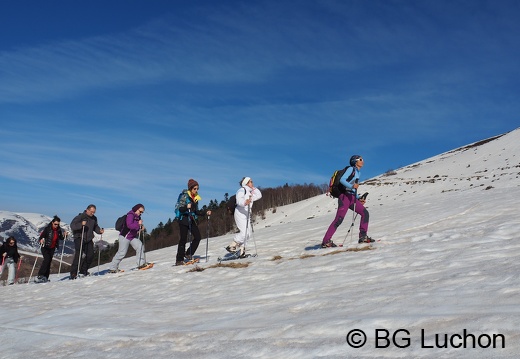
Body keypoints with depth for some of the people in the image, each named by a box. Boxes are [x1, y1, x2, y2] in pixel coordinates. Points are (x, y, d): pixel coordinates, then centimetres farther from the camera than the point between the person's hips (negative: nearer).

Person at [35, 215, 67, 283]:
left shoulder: (59, 230, 0)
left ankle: (45, 277, 11)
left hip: (52, 248, 5)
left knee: (49, 262, 6)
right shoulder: (47, 229, -15)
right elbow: (41, 236, -19)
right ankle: (40, 276, -20)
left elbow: (61, 238, 10)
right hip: (45, 247, -5)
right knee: (47, 259, -21)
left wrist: (64, 235, -10)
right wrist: (41, 240, -40)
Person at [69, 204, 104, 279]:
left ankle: (83, 271, 17)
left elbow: (95, 227, 20)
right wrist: (81, 224, -33)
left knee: (90, 255, 1)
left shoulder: (94, 218, 8)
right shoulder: (80, 216, -11)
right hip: (79, 239, -6)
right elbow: (72, 225, -17)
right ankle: (73, 273, -7)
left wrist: (100, 231, 0)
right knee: (78, 256, -13)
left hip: (89, 239, 6)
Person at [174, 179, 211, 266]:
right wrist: (186, 207, -33)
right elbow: (179, 209, -15)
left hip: (192, 220, 7)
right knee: (183, 239, -6)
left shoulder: (196, 198, 12)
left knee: (197, 237, -3)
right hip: (184, 219, -7)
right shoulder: (184, 196, -9)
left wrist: (205, 213, 6)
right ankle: (179, 260, 1)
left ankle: (188, 254, 11)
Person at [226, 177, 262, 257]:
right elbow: (239, 200, -24)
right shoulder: (242, 190, -8)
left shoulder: (250, 192, 20)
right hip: (240, 213, -10)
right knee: (244, 232, -19)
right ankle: (231, 246, -9)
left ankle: (241, 251, 9)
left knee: (248, 233, 5)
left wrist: (253, 188, 15)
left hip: (246, 214, 10)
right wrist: (244, 202, -45)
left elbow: (259, 196, 23)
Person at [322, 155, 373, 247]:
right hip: (345, 196, -9)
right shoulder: (351, 169, -2)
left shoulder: (357, 173, 23)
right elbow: (342, 180, -17)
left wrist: (359, 198, 16)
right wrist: (351, 186, -31)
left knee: (365, 213, -1)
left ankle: (363, 237, 1)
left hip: (352, 198, 9)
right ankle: (326, 241, -11)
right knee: (339, 219, -13)